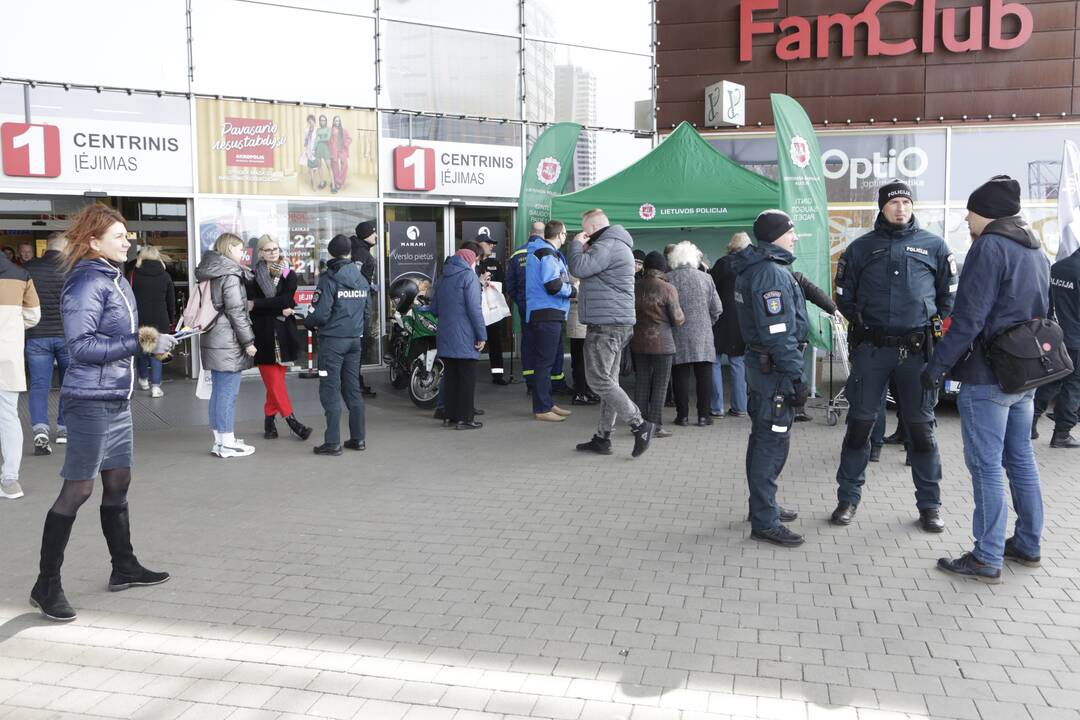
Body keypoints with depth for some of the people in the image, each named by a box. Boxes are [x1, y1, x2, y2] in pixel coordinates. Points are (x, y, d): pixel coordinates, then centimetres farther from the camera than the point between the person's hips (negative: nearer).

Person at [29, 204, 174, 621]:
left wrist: (149, 338, 5)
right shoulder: (87, 283, -15)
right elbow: (81, 345, -22)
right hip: (91, 399, -9)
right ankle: (46, 585, 6)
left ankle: (124, 568, 29)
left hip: (117, 398, 9)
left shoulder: (116, 279, 12)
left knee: (118, 481, 16)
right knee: (78, 489, -5)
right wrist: (140, 344, -23)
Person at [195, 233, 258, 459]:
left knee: (218, 391, 15)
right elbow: (236, 311, -16)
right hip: (228, 342, -9)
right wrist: (248, 341, -12)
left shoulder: (210, 273, 15)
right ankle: (227, 443, 3)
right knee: (228, 393, -3)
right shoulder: (230, 275, -13)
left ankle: (220, 440, 23)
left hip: (212, 340, 9)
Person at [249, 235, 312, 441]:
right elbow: (251, 303, -8)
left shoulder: (289, 275, 8)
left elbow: (286, 299, -8)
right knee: (274, 381, -4)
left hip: (283, 334, 1)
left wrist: (257, 304, -11)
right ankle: (291, 421, 1)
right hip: (263, 335, -1)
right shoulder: (253, 275, 4)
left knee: (275, 380, 4)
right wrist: (280, 309, -14)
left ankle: (269, 419, 16)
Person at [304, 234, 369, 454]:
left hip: (333, 340, -6)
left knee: (330, 389, -2)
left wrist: (308, 323, 4)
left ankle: (332, 442, -2)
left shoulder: (329, 279, -12)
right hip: (355, 339, 6)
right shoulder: (362, 280, 8)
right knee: (353, 388, 13)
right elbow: (367, 312, 13)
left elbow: (320, 314, -16)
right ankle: (358, 438, 17)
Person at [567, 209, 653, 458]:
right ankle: (603, 437, 14)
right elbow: (591, 271, 25)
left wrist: (577, 244, -6)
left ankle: (639, 424, -8)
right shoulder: (616, 244, 22)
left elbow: (578, 268, -23)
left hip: (605, 324, -11)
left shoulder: (607, 245, -13)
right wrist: (584, 249, 13)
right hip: (617, 324, 11)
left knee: (598, 379, -9)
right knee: (608, 380, 10)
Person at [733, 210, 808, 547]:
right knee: (773, 442, -6)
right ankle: (765, 521, 0)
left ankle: (763, 505, 31)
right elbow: (778, 332, -24)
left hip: (762, 363, 11)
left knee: (765, 438, 19)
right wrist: (795, 376, -21)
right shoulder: (772, 272, -18)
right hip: (775, 367, -11)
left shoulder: (752, 268, 15)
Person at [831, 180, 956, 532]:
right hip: (871, 348, 0)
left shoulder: (934, 246, 8)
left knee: (921, 426, 6)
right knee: (860, 423, 4)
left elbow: (949, 294, 10)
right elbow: (845, 296, 12)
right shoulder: (861, 248, 8)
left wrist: (934, 324, 1)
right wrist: (862, 322, 3)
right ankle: (848, 498, 15)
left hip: (917, 348, 0)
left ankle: (929, 504, 19)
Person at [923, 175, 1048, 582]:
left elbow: (969, 319, -21)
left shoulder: (990, 246, -15)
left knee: (986, 466, -3)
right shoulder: (1036, 250, 14)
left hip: (987, 378, -9)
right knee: (1021, 459, 17)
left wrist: (937, 366, -15)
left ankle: (987, 559, 3)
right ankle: (1027, 545, 28)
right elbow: (1040, 312, 21)